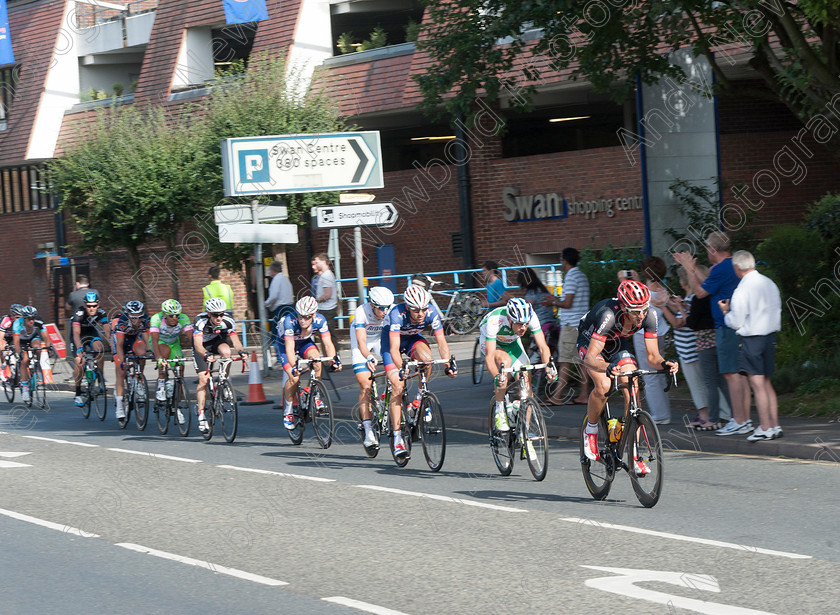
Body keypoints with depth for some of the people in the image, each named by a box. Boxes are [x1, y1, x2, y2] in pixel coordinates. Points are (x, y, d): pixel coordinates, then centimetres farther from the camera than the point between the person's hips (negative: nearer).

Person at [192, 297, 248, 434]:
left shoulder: (227, 321, -27)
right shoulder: (201, 321, -35)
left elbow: (235, 339, -30)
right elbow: (198, 344, -45)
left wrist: (241, 351, -51)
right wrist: (206, 354, -64)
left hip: (217, 341, 2)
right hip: (202, 346, -2)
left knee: (226, 351, -34)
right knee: (204, 379, -15)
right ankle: (201, 417, -7)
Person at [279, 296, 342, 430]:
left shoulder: (320, 320, -27)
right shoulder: (290, 321, -37)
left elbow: (328, 344, -28)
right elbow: (289, 347, -42)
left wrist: (334, 360, -44)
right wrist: (294, 367, -55)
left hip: (305, 343, 3)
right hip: (285, 345, -3)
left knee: (315, 356, -30)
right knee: (294, 377, -23)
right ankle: (288, 412, -2)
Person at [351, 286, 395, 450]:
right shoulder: (362, 312, -32)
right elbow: (361, 341, -37)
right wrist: (369, 358, -55)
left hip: (382, 339, 3)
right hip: (362, 346, -3)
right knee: (365, 386, -15)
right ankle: (369, 432, -15)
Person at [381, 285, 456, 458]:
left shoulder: (432, 313, -27)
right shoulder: (397, 314, -36)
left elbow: (441, 341, -25)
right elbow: (394, 348, -41)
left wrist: (448, 364, -39)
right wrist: (401, 369, -55)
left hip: (413, 339, 3)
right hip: (391, 339, -3)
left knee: (426, 357, -33)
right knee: (397, 386, -16)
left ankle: (420, 398, -9)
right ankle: (397, 438, -12)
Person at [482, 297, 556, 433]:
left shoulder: (531, 317, -31)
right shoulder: (494, 321, -40)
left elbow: (543, 346, -31)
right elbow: (489, 357, -43)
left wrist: (548, 367, -48)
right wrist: (496, 376, -60)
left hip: (512, 343, 4)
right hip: (489, 342, -4)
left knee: (526, 378, -12)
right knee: (505, 361, -35)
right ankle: (499, 412, -22)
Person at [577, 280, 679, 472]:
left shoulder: (649, 316, -27)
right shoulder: (609, 316, -41)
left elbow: (652, 355, -20)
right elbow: (590, 358, -43)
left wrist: (664, 363, -42)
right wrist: (607, 368, -64)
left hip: (619, 344, 4)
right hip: (590, 342, -4)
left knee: (632, 392, -16)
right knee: (603, 386, -29)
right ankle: (590, 430, 0)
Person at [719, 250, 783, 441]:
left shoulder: (742, 290, -16)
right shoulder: (770, 284, 6)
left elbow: (736, 322, -13)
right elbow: (777, 310, 16)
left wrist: (726, 311, 6)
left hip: (750, 338, -7)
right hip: (770, 336, 7)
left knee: (758, 384, -3)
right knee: (767, 384, 14)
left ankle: (765, 428, -2)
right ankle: (774, 425, 14)